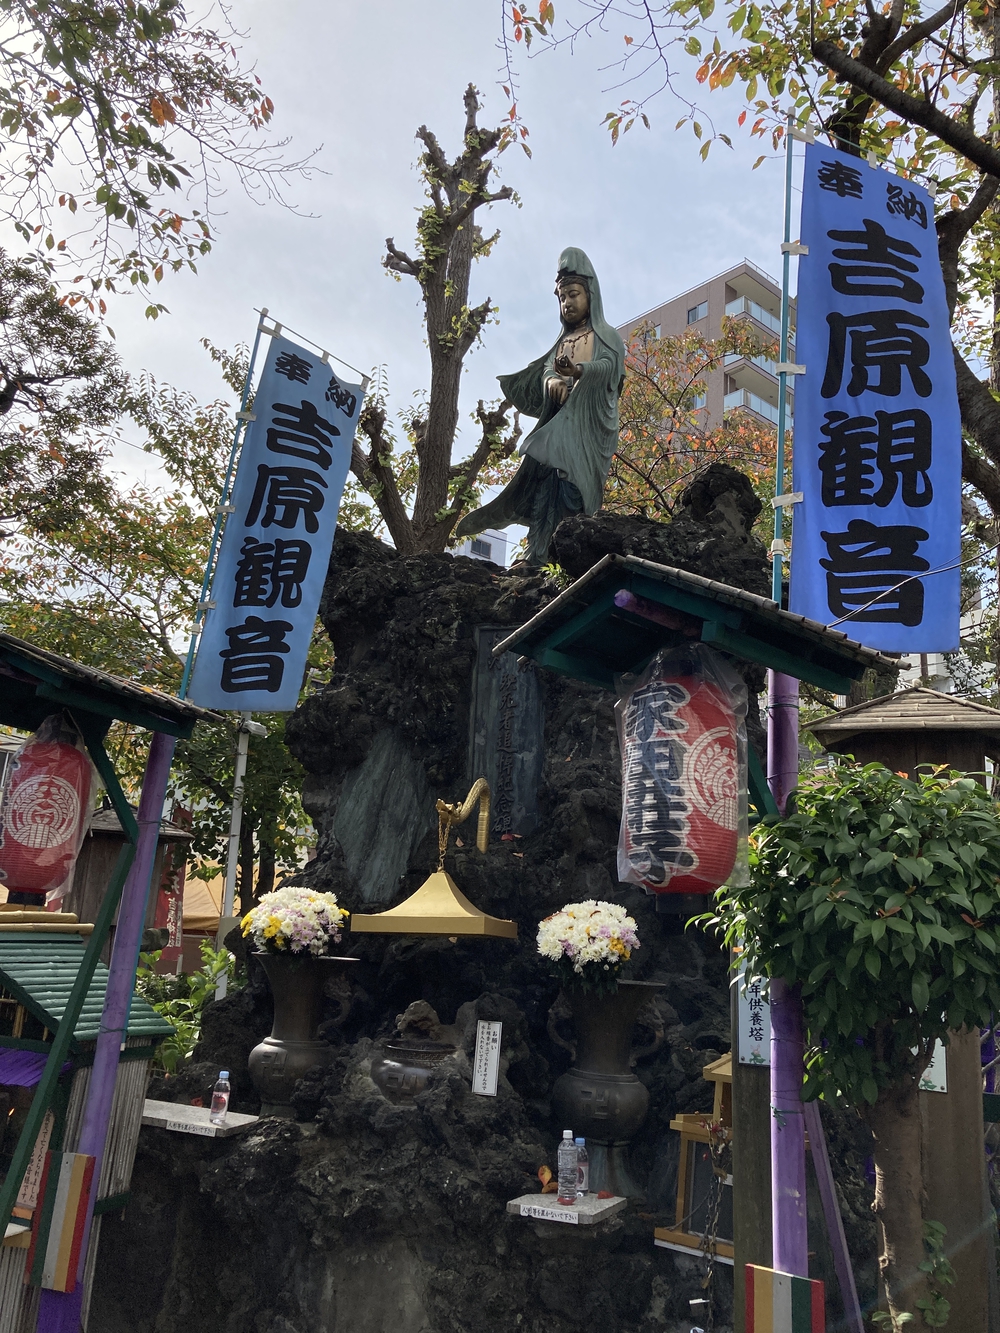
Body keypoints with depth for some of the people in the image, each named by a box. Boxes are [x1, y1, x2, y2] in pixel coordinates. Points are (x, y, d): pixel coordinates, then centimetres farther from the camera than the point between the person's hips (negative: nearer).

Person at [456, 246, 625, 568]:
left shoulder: (606, 337, 9)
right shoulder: (560, 344, 27)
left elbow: (609, 366, -12)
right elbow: (545, 372, 11)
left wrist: (578, 370, -35)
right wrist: (551, 381, -16)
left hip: (589, 429, -5)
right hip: (556, 427, 5)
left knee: (572, 492, -22)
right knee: (545, 485, -12)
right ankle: (536, 556, -19)